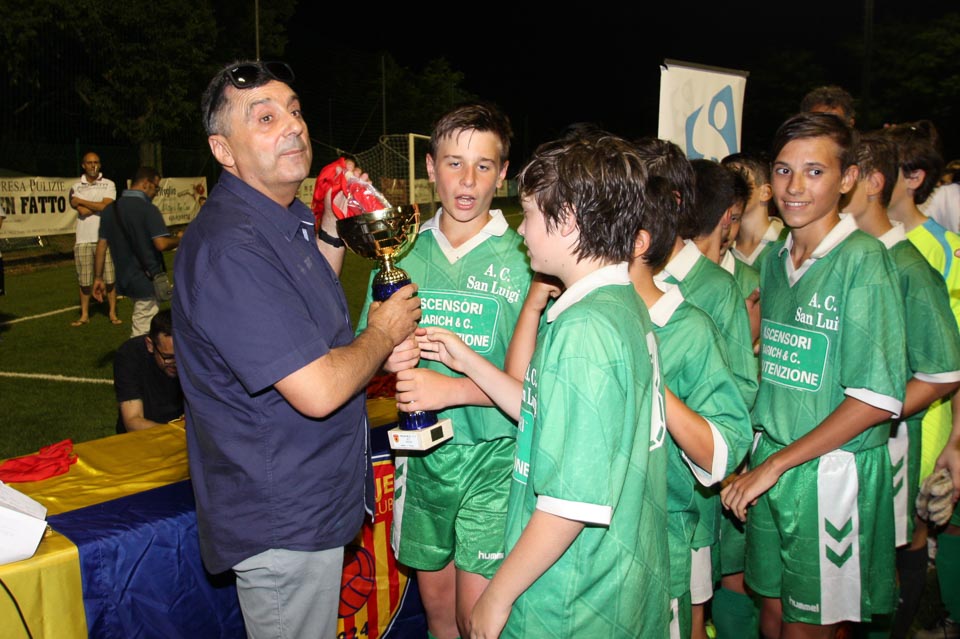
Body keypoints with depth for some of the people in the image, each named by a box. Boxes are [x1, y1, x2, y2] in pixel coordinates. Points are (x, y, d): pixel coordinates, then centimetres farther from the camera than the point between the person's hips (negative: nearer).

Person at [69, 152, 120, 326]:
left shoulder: (109, 184, 5)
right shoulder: (76, 187, 9)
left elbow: (106, 206, -11)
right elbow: (82, 211, -5)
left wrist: (81, 201, -3)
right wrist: (98, 205, -4)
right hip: (83, 239, 2)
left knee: (110, 277, -1)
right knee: (84, 279, 6)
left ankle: (113, 313, 8)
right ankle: (84, 315, 15)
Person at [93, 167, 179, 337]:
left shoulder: (110, 210, 7)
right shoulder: (148, 209, -14)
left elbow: (102, 245, 8)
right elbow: (162, 244, -23)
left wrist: (98, 277, 12)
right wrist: (179, 239, -3)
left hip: (125, 280, 7)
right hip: (147, 280, -7)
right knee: (141, 331, 0)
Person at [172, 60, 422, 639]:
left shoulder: (287, 216, 6)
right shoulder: (230, 248, -27)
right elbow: (318, 391, -31)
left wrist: (334, 229, 6)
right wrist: (383, 333, -12)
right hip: (282, 523, -10)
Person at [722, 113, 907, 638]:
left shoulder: (862, 259, -14)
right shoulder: (774, 259, 6)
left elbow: (878, 398, -18)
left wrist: (775, 464, -15)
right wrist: (756, 457, 4)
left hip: (831, 471, -5)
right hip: (768, 464, 6)